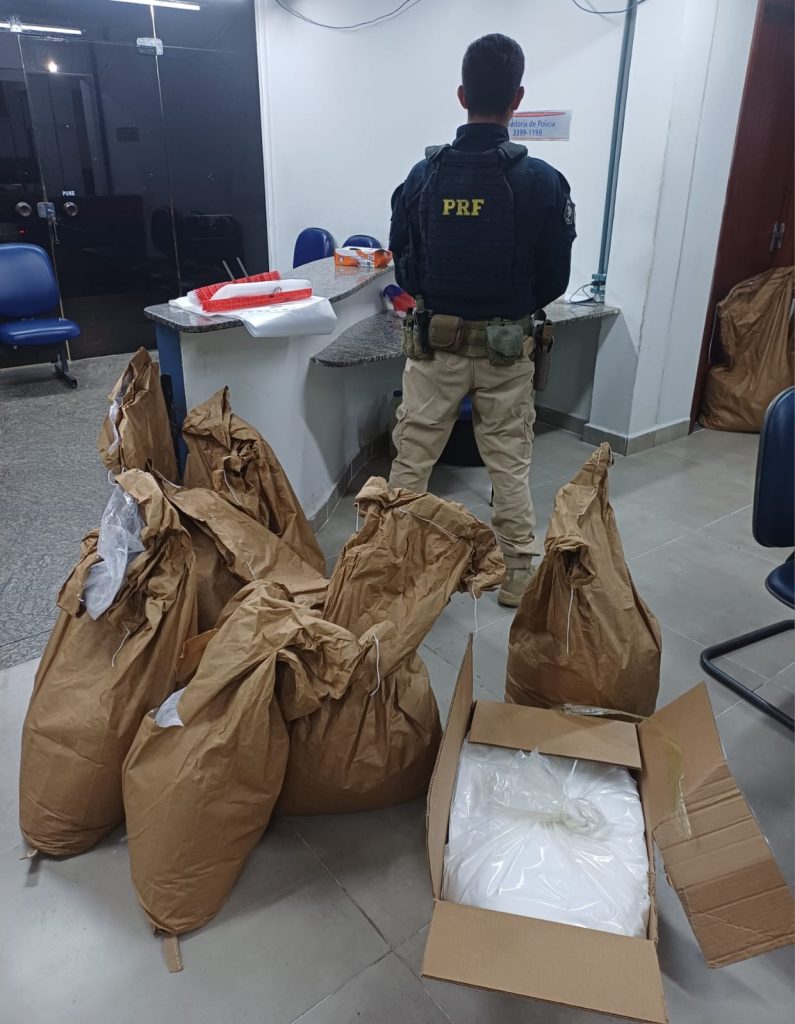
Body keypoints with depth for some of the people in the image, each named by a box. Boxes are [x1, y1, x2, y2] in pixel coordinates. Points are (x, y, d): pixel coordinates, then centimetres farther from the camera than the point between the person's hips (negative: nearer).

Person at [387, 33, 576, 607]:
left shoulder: (423, 176, -6)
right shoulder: (543, 182, -11)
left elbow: (405, 271, 2)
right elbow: (555, 281, -4)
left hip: (434, 342, 1)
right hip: (507, 348, 0)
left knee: (412, 458, 14)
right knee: (511, 464, 13)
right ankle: (519, 576, 23)